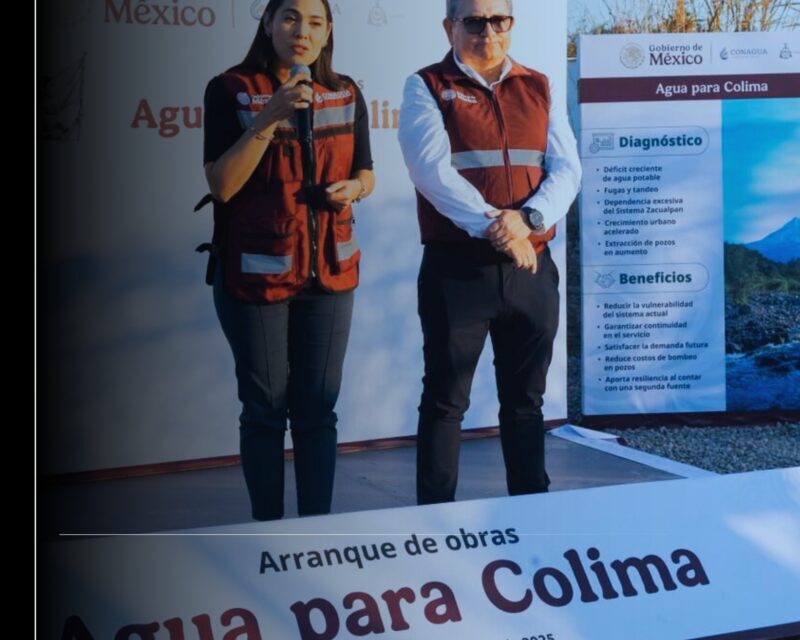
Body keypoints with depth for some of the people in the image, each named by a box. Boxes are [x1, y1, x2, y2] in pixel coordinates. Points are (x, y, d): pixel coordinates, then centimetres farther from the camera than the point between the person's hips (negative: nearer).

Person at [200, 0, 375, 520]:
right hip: (255, 271, -3)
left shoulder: (346, 95, 5)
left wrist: (352, 188, -9)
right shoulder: (231, 90, -7)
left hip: (329, 271, 3)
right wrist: (270, 117, -23)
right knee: (265, 407, 4)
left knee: (318, 407, 7)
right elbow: (222, 185, -14)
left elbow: (365, 174, 15)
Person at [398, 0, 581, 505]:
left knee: (526, 399, 13)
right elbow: (433, 169, -13)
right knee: (445, 400, 2)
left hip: (532, 269, 4)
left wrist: (528, 219, -16)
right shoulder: (427, 88, 1)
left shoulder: (540, 89, 12)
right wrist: (492, 225, -23)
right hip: (457, 269, -4)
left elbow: (567, 169, 2)